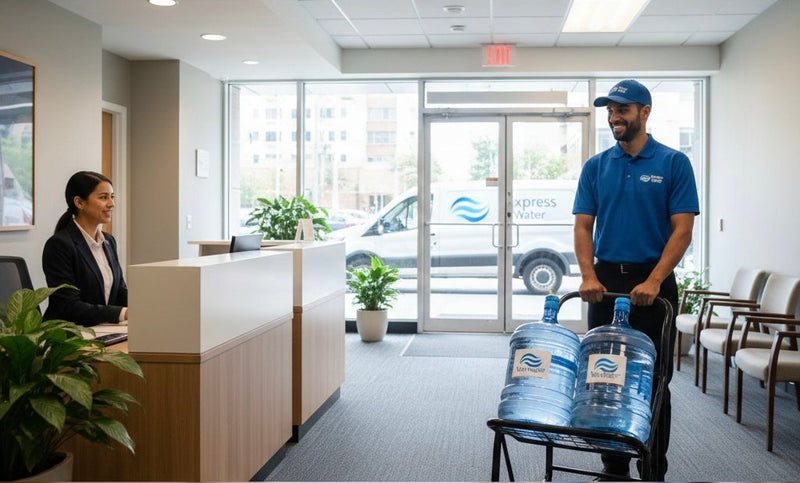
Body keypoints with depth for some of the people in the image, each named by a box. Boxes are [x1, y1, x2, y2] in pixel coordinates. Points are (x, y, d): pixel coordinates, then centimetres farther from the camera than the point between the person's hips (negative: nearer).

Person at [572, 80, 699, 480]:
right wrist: (589, 276, -13)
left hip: (653, 285, -3)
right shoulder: (596, 166, 6)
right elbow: (584, 226, 3)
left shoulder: (673, 163, -3)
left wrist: (653, 281, -19)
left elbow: (683, 229, -9)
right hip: (607, 282, 3)